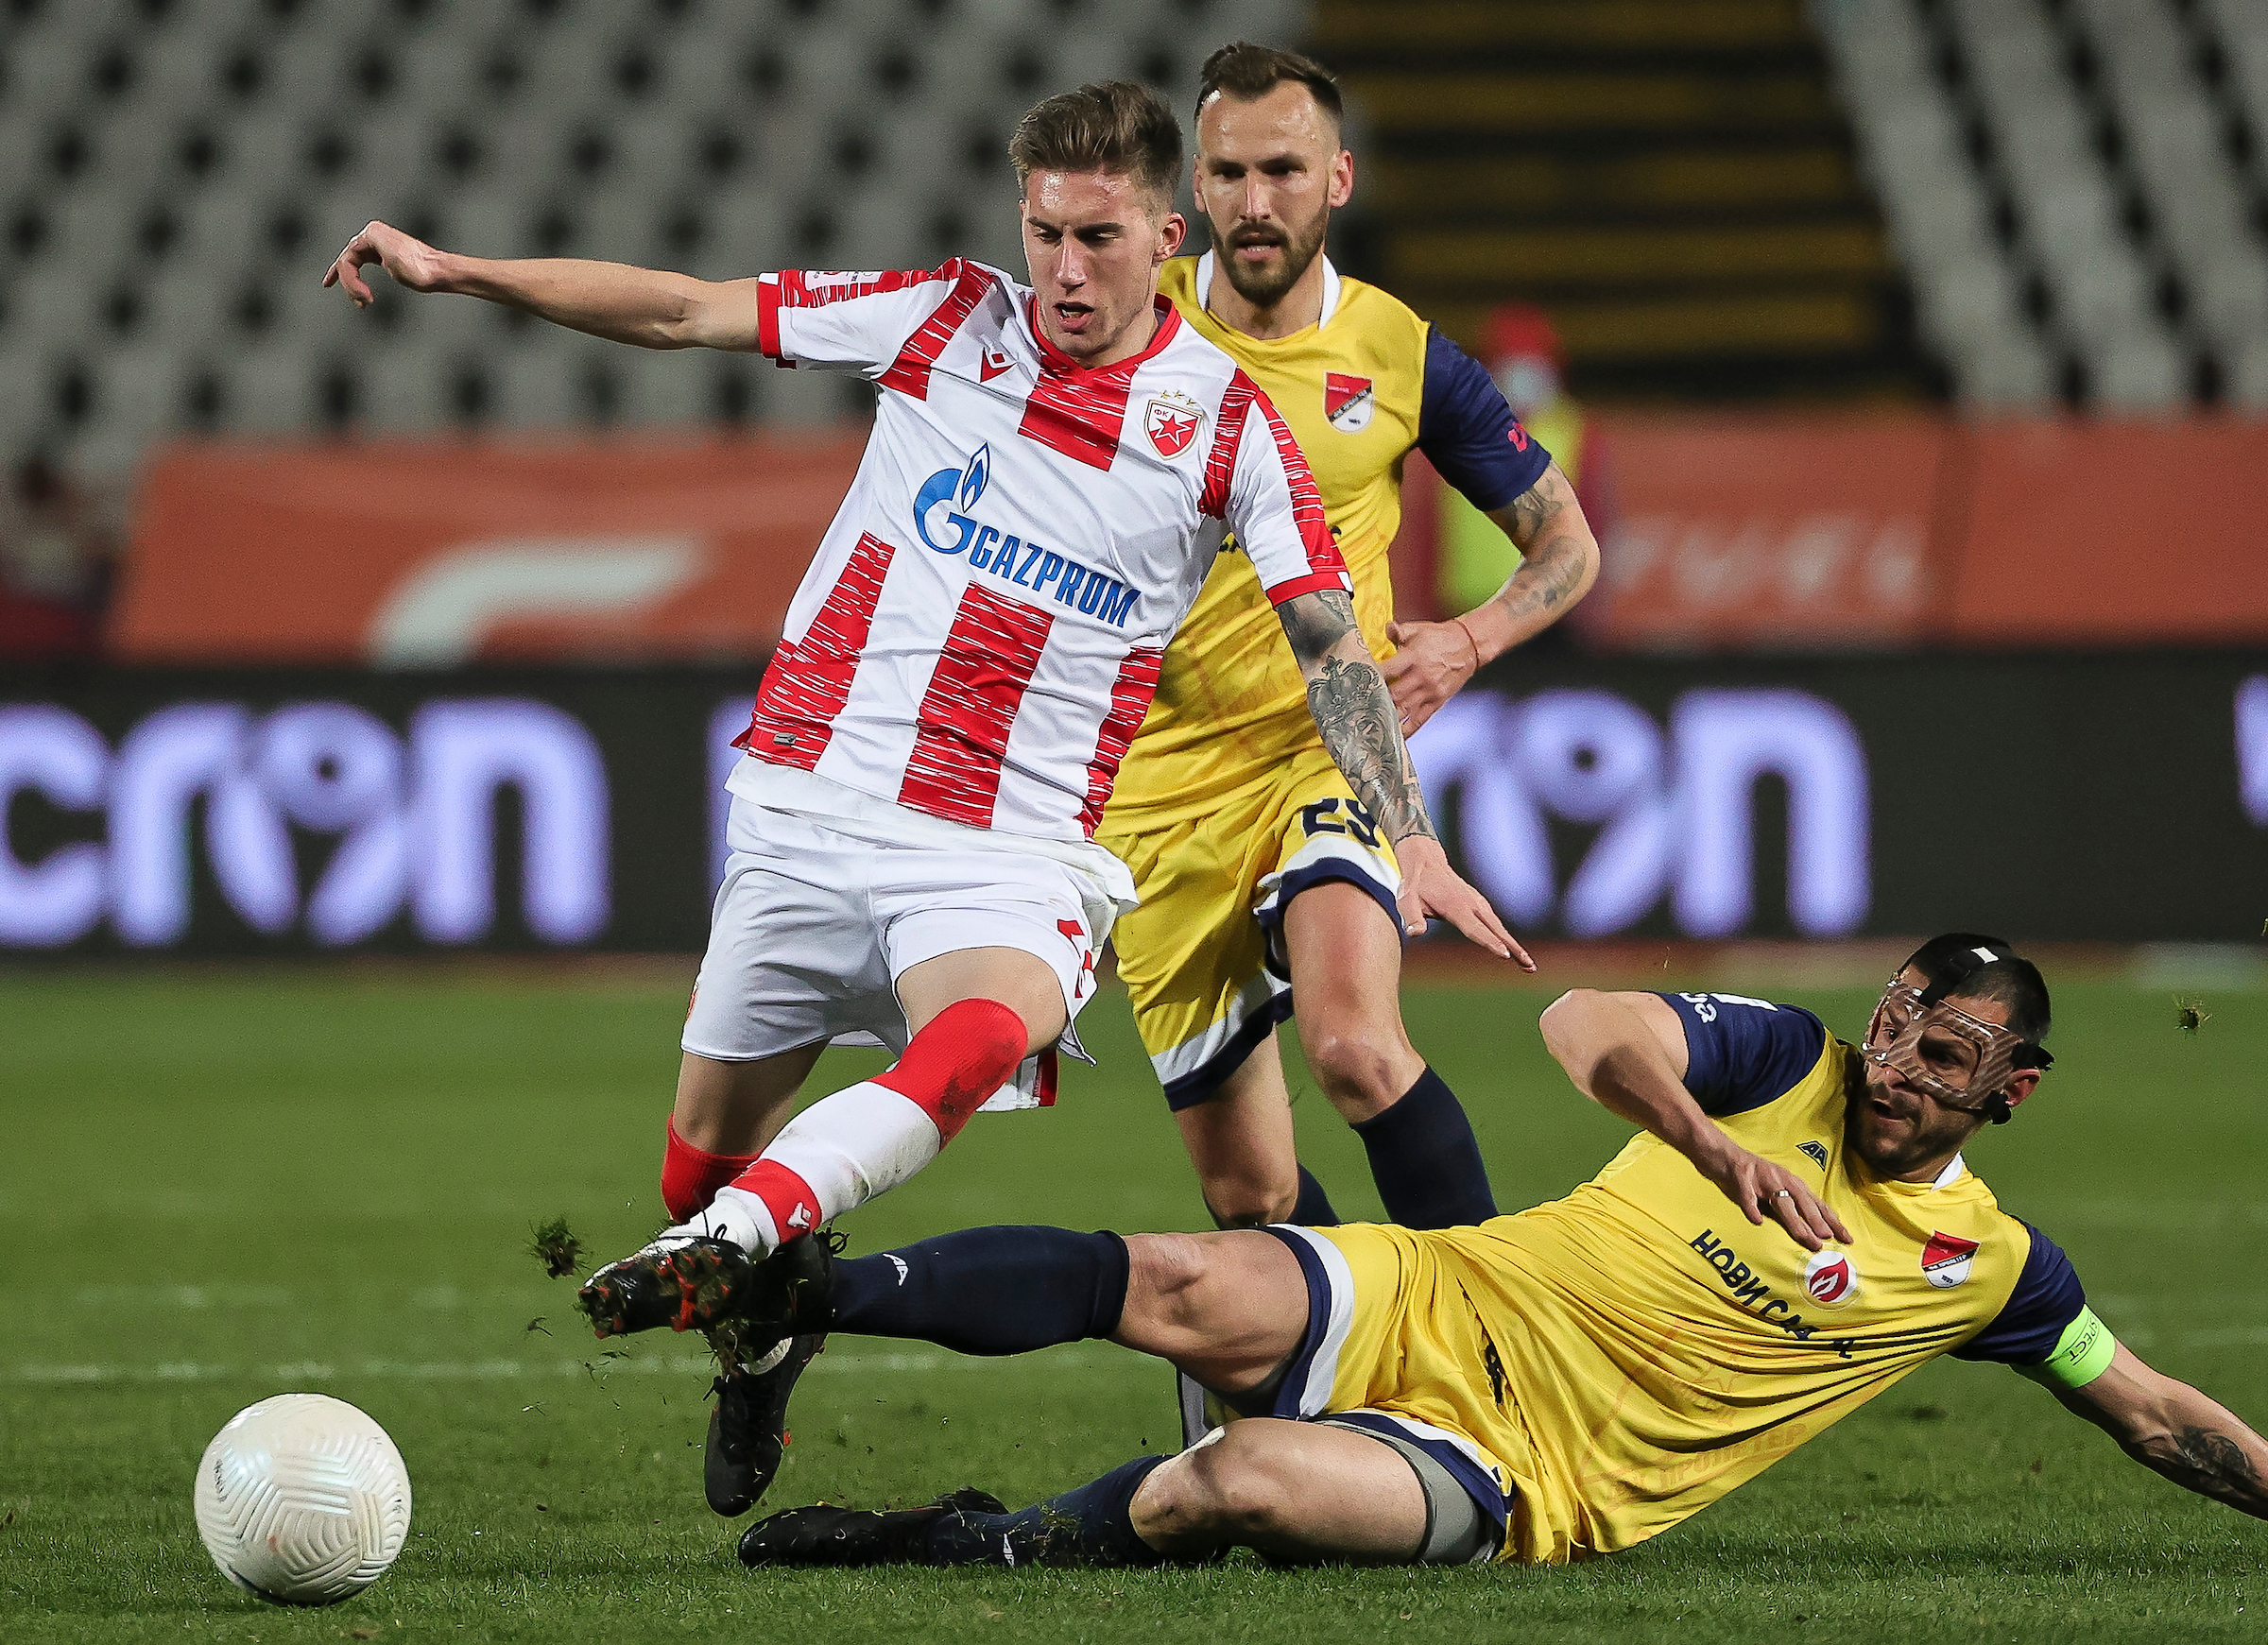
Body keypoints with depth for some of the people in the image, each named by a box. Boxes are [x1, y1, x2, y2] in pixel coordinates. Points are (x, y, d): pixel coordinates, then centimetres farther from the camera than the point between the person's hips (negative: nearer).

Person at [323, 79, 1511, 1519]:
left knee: (984, 1036, -37)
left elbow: (1332, 643, 1)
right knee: (703, 1152, 8)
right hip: (814, 800, 3)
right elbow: (685, 314, 6)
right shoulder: (948, 320, 4)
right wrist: (453, 271, 1)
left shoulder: (1228, 419, 0)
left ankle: (734, 1240, -56)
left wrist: (1411, 840, -10)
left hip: (1017, 850, -3)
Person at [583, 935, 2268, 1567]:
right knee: (1173, 1285, -26)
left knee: (1244, 1483, -33)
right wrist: (1714, 1143, -29)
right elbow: (1588, 1023, -12)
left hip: (1531, 1483, -1)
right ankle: (798, 1293, -16)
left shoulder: (1989, 1264, 7)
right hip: (1435, 1306, 1)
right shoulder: (1792, 1064, 4)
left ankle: (993, 1542, -13)